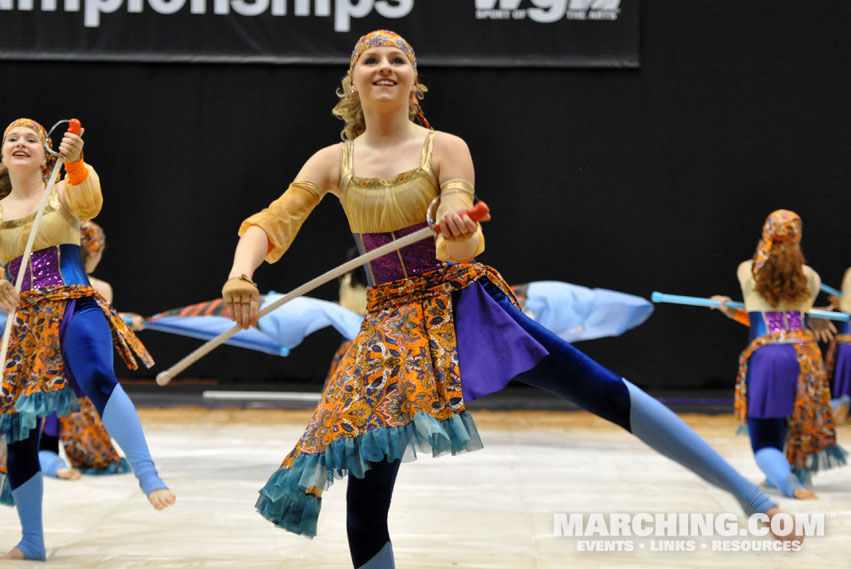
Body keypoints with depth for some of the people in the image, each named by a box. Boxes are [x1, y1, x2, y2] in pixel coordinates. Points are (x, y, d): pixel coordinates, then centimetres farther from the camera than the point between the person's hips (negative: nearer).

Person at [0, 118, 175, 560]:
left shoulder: (64, 192, 5)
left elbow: (89, 203, -18)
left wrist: (76, 163, -38)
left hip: (74, 311, -5)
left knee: (97, 378, -37)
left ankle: (149, 476, -44)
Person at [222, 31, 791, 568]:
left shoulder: (445, 149, -4)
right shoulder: (334, 163, 1)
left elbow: (460, 250, -13)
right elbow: (269, 226, -5)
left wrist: (460, 232, -39)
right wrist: (241, 273, -27)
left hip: (461, 300, -2)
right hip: (390, 324, 2)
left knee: (603, 390, -12)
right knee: (365, 499, -6)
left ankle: (751, 496, -7)